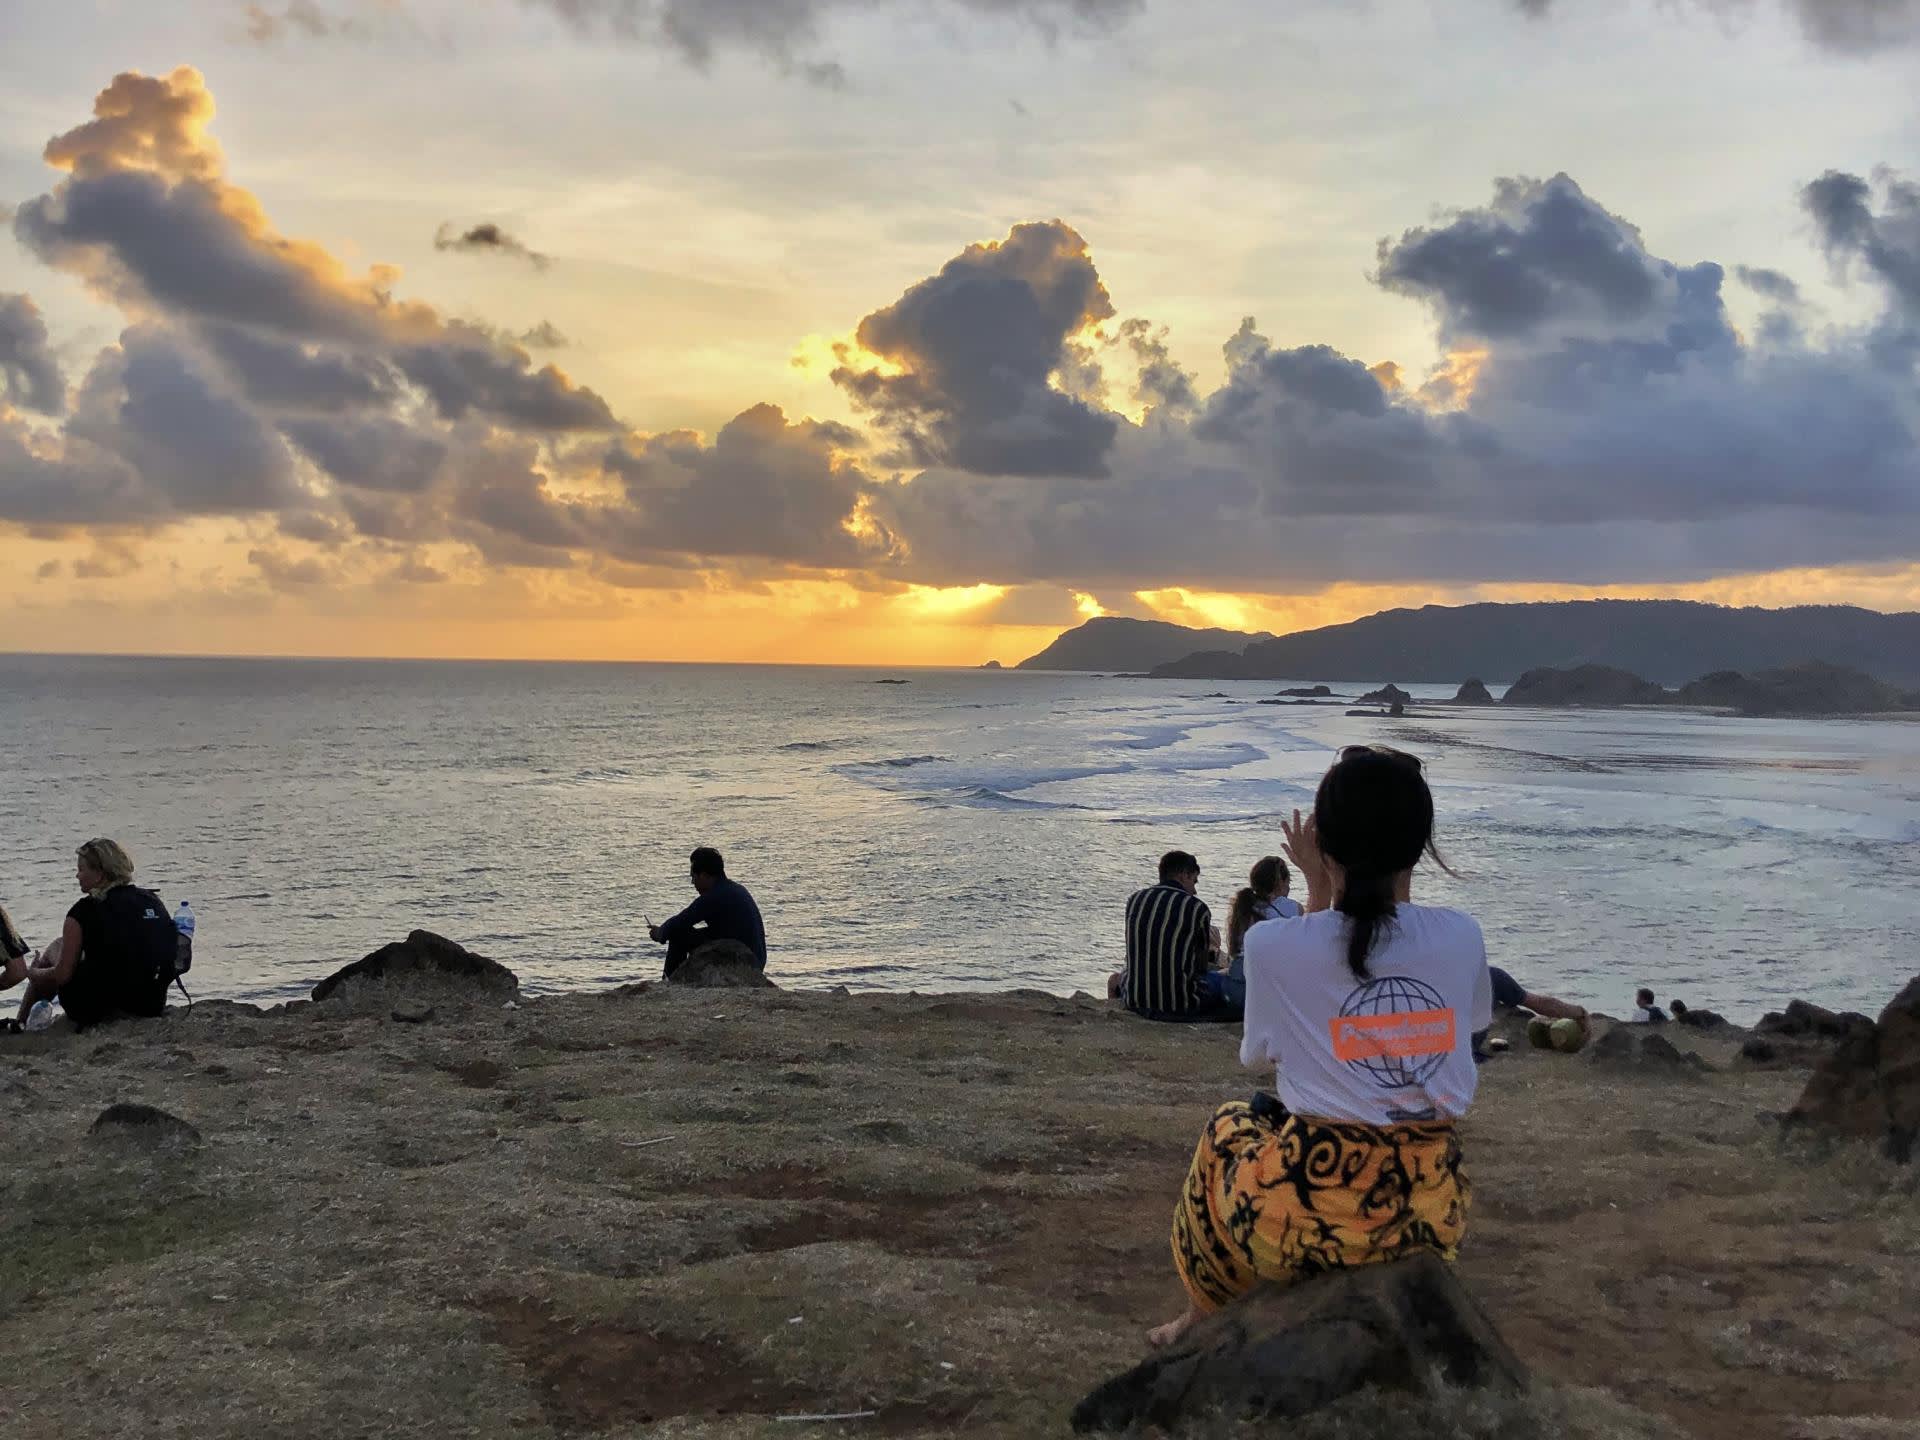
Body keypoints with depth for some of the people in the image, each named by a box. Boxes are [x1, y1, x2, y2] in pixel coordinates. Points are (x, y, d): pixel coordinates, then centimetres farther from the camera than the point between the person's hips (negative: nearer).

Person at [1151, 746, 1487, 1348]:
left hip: (1309, 1222, -3)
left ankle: (1202, 1318, 48)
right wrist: (1398, 890, 13)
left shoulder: (1272, 946, -15)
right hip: (1432, 1213, 3)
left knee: (1230, 1124, 32)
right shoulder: (1462, 938, -8)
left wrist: (1318, 892, 6)